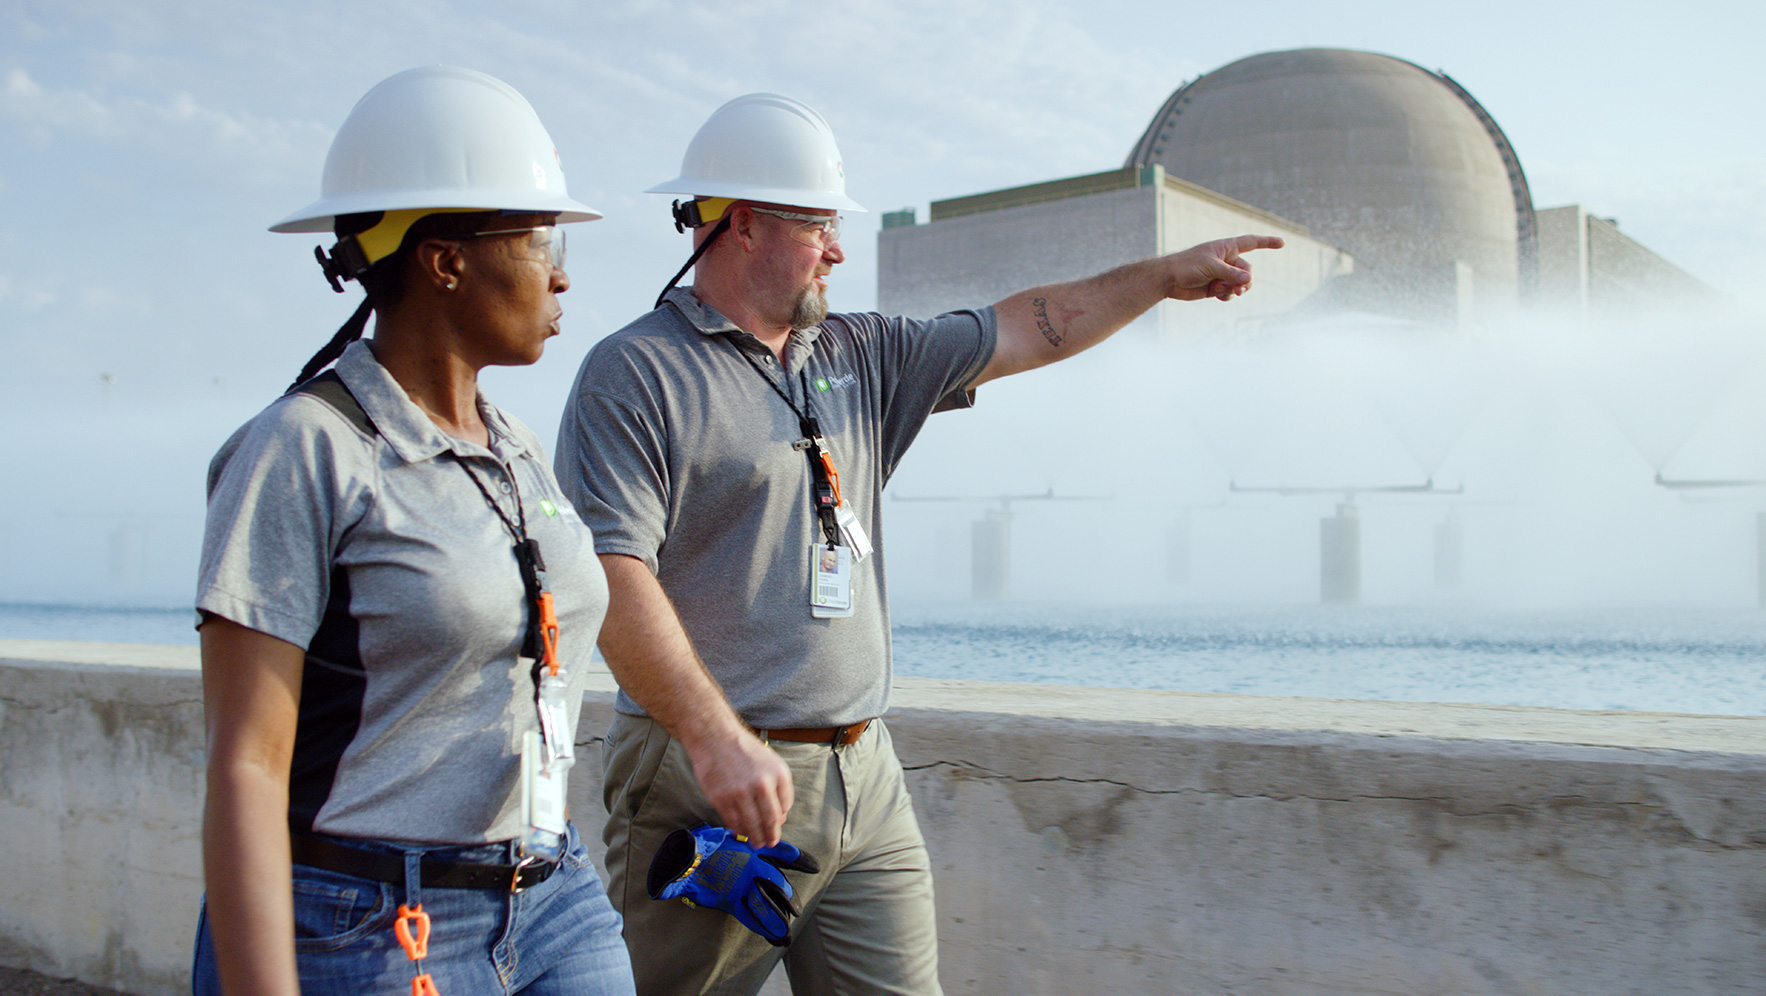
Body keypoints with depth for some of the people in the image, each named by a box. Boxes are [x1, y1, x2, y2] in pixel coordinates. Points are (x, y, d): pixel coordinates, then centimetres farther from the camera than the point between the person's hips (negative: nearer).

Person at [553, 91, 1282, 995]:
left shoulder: (856, 356, 15)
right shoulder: (634, 374, -7)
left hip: (867, 781, 7)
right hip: (713, 782, -6)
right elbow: (610, 576, -18)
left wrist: (1165, 275, 23)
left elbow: (1021, 332, 22)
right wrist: (716, 738, -26)